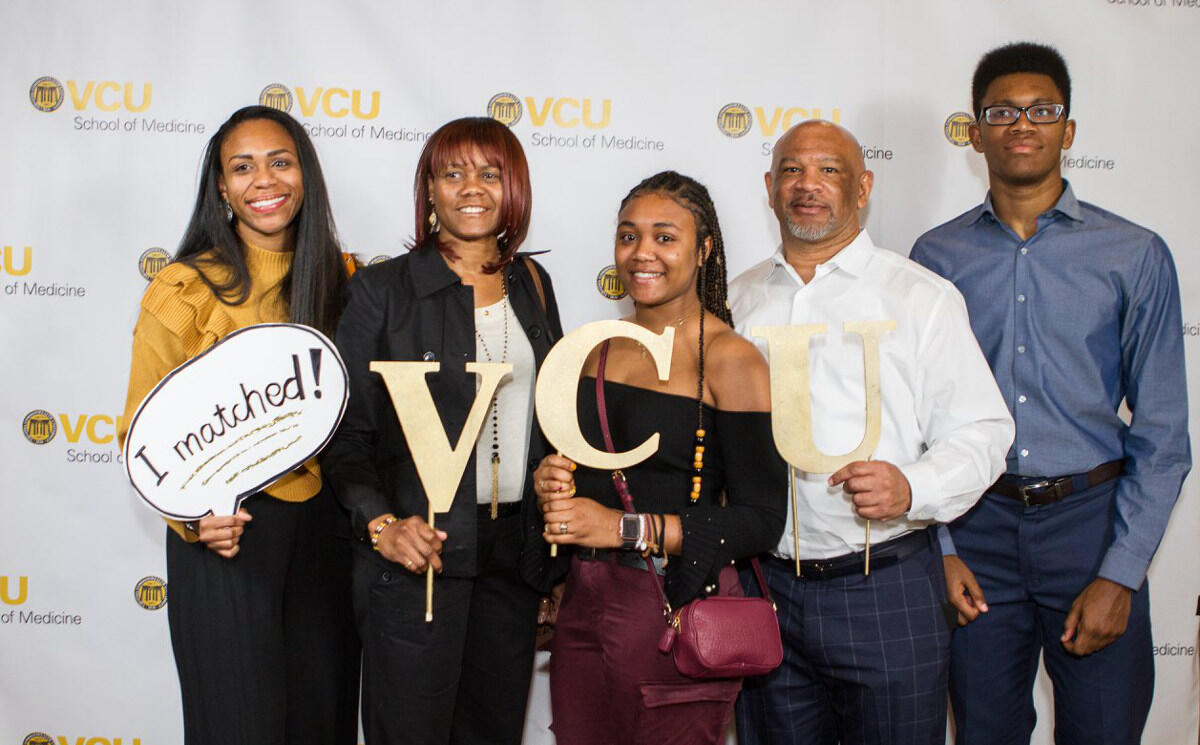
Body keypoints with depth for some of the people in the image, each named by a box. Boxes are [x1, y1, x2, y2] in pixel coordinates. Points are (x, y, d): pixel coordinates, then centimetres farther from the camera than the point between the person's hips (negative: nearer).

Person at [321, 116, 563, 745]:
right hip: (417, 549, -4)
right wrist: (380, 523, -18)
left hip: (515, 547, 5)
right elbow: (344, 431, -5)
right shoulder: (383, 289, -4)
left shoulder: (532, 285, 10)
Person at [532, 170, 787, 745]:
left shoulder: (730, 360, -11)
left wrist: (628, 528, -20)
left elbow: (761, 520, -14)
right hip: (582, 603, 6)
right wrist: (550, 479, 0)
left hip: (675, 613, -6)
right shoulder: (600, 348, 10)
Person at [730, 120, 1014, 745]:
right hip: (765, 587, 3)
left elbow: (981, 430, -3)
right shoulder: (736, 302, 11)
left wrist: (912, 488, -21)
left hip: (888, 592, -3)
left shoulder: (921, 296, 0)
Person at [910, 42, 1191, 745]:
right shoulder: (938, 256, 3)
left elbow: (1162, 432, -1)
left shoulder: (1134, 254, -1)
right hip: (977, 527, 1)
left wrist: (1120, 575, -8)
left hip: (1093, 517, -1)